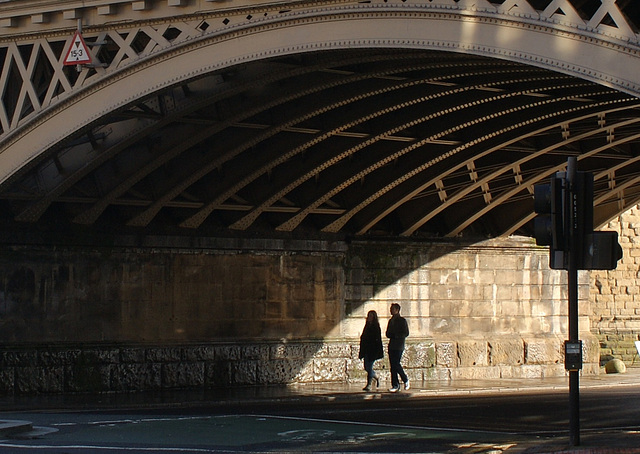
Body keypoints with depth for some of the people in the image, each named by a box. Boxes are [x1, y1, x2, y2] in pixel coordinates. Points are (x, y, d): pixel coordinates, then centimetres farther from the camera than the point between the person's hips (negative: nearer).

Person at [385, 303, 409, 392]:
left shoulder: (402, 320, -3)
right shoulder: (391, 320, 18)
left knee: (396, 364, -13)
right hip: (391, 345, 7)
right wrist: (391, 335, -2)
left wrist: (396, 335, -13)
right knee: (393, 366, 2)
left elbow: (406, 333, -7)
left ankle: (405, 380, 7)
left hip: (399, 345, -7)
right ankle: (395, 385, 4)